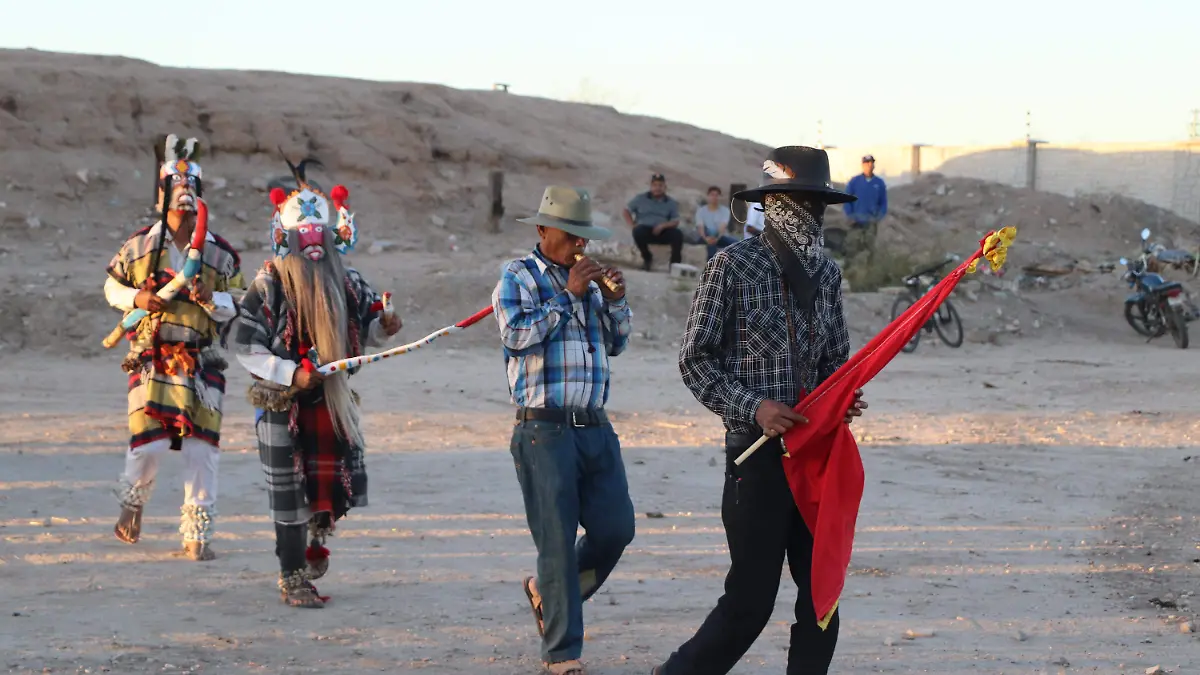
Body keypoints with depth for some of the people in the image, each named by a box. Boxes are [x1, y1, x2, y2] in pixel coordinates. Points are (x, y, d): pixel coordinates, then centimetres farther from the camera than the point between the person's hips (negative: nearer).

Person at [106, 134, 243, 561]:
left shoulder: (220, 253, 6)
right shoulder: (139, 246, 4)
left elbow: (239, 306, 10)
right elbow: (112, 287, 14)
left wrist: (212, 300, -11)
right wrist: (136, 299, -6)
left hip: (202, 362, 1)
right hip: (152, 358, -1)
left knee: (201, 446, -3)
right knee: (149, 442, -8)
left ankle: (197, 534, 6)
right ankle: (133, 502, 25)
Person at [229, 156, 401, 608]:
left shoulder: (346, 282, 5)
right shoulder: (270, 284, -9)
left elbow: (364, 331, 16)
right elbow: (242, 343, -12)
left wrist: (383, 328, -8)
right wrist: (291, 373, -21)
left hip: (332, 398, 4)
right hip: (283, 402, -4)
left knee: (340, 485, 6)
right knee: (289, 493, 0)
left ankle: (317, 536, 39)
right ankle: (293, 578, 12)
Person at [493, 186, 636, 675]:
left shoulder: (588, 280, 16)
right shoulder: (520, 277, -1)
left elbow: (617, 344, 19)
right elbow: (517, 333, -17)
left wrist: (614, 300, 2)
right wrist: (568, 295, -13)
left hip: (595, 428, 6)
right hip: (545, 431, -6)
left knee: (615, 529, 3)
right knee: (557, 542, -5)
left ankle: (548, 593, 28)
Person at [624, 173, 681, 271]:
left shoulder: (671, 202, 10)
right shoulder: (641, 199, 9)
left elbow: (675, 222, 3)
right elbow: (626, 211, 10)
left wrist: (663, 225, -18)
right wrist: (633, 225, -7)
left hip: (663, 232, 0)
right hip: (645, 230, 0)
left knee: (678, 234, -29)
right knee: (638, 231, -36)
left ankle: (675, 263, -18)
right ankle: (647, 258, -11)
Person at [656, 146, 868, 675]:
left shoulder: (826, 274, 11)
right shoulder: (734, 266, -8)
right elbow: (695, 360, -7)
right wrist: (753, 407, -18)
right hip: (758, 451, -6)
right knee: (751, 599, -3)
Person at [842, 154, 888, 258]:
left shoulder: (879, 183, 5)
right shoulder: (854, 182, 1)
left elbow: (883, 203, 10)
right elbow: (846, 201, 4)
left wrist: (879, 217, -3)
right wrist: (851, 217, -5)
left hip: (871, 222, 1)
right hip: (857, 222, -1)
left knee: (870, 248, 1)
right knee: (853, 248, -4)